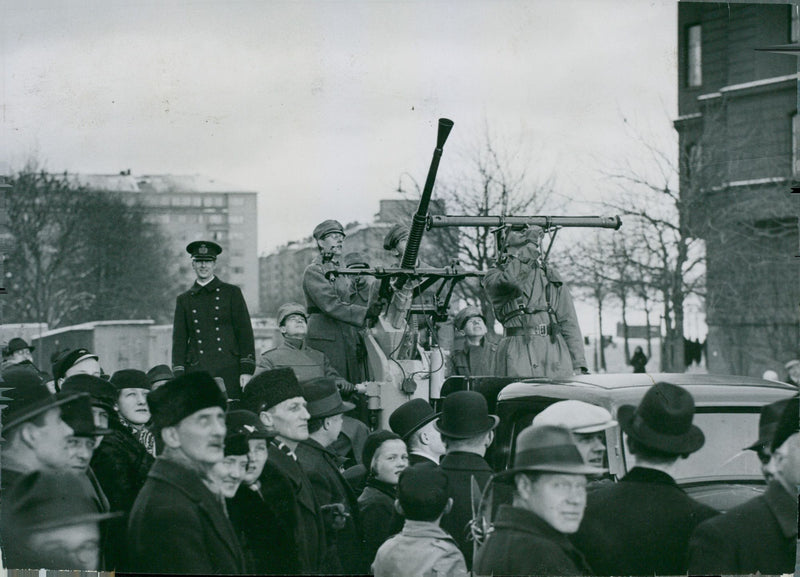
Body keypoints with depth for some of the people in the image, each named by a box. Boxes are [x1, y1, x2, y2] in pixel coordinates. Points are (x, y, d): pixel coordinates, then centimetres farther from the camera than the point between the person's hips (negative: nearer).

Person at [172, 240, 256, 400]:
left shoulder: (231, 293, 9)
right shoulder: (184, 300, 14)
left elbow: (245, 332, 6)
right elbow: (179, 340, 11)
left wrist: (246, 370, -4)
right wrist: (179, 378, 1)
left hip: (229, 371, -1)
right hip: (196, 372, 1)